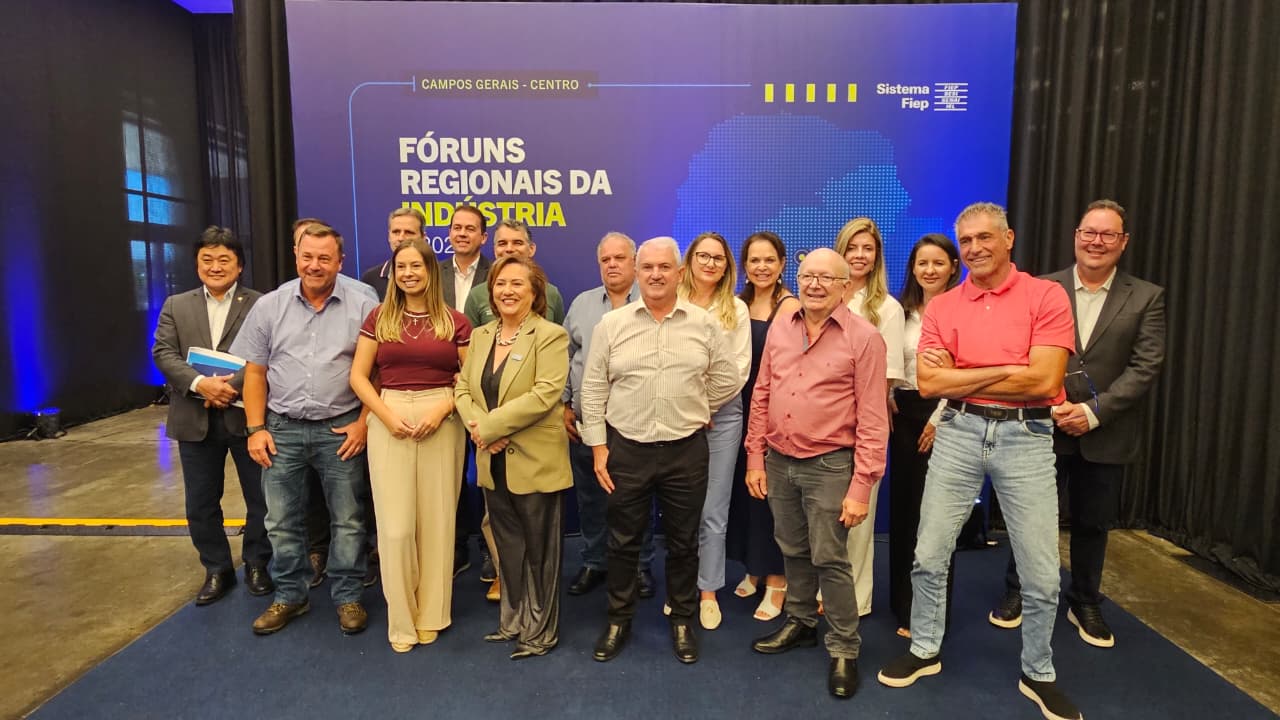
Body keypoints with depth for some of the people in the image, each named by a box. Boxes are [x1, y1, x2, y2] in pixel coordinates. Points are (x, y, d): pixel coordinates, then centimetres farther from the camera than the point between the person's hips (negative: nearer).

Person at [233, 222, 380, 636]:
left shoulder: (363, 305, -4)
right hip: (282, 429, 3)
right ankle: (289, 596, 30)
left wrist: (364, 422, -8)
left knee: (348, 520, 8)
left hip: (341, 429, -2)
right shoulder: (269, 306, 4)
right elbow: (254, 371, 7)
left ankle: (348, 596, 23)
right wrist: (256, 429, 1)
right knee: (282, 521, 13)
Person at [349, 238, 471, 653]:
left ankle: (431, 613, 24)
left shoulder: (455, 322, 4)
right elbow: (358, 376, 5)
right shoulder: (379, 318, 7)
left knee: (436, 521, 6)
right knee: (395, 525, 1)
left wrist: (442, 409, -12)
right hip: (388, 422, 1)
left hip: (441, 423, 0)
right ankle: (401, 619, 19)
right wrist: (387, 415, -8)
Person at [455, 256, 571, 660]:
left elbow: (545, 393, -20)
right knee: (508, 547, 18)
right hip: (494, 462, 6)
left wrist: (490, 426, -19)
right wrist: (478, 428, -12)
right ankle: (513, 621, 34)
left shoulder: (550, 336, -9)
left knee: (539, 551, 7)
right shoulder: (481, 335, 11)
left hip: (536, 462, -6)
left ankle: (541, 632, 23)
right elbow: (463, 388, 7)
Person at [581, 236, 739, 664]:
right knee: (623, 541, 11)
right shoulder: (611, 324, -1)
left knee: (683, 542, 13)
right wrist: (598, 446, -3)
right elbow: (594, 389, 0)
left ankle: (682, 621, 31)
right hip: (626, 448, 0)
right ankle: (619, 620, 30)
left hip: (686, 449, 0)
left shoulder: (703, 324, 0)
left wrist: (694, 411, 9)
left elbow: (727, 380, 9)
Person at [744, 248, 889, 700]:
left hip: (829, 466, -5)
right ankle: (800, 623, 38)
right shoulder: (779, 330, 4)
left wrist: (861, 486, -14)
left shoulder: (863, 338, -10)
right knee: (793, 551, 18)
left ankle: (844, 649, 22)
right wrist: (755, 458, 7)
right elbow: (761, 397, 9)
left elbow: (873, 420, -11)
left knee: (829, 560, 3)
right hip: (779, 461, 5)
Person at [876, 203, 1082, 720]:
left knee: (1041, 572, 7)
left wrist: (961, 377, -9)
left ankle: (1038, 674, 31)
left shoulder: (1046, 296, -4)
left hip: (1026, 436, -2)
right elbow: (928, 383, -7)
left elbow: (1043, 381, -14)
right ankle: (925, 651, 30)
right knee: (929, 555, 9)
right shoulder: (941, 307, 4)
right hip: (958, 433, 2)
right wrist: (1005, 370, -10)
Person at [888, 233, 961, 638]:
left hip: (942, 414, -6)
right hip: (903, 412, 6)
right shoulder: (903, 311, 12)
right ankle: (903, 602, 25)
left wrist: (938, 420, -13)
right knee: (902, 506, 11)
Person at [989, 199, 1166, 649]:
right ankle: (1017, 593, 29)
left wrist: (1094, 411, -16)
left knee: (1093, 523, 14)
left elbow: (1146, 367, -6)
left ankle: (1085, 604, 34)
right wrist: (1053, 407, -14)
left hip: (1106, 434, 1)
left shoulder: (1146, 298, 1)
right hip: (1044, 426, -1)